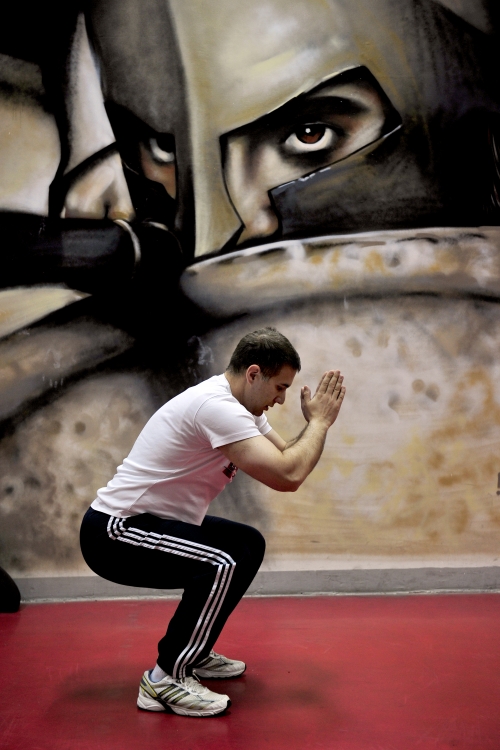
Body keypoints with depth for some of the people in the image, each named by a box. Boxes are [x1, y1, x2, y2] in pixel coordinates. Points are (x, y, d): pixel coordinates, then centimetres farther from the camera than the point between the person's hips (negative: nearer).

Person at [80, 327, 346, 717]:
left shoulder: (240, 405, 5)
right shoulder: (216, 406, -26)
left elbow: (287, 460, 10)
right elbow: (287, 477, -31)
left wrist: (317, 423, -5)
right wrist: (319, 422, -17)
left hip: (150, 520, 11)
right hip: (112, 532, -10)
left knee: (248, 545, 16)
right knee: (224, 563, -28)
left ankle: (193, 652, 24)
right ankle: (165, 679, -9)